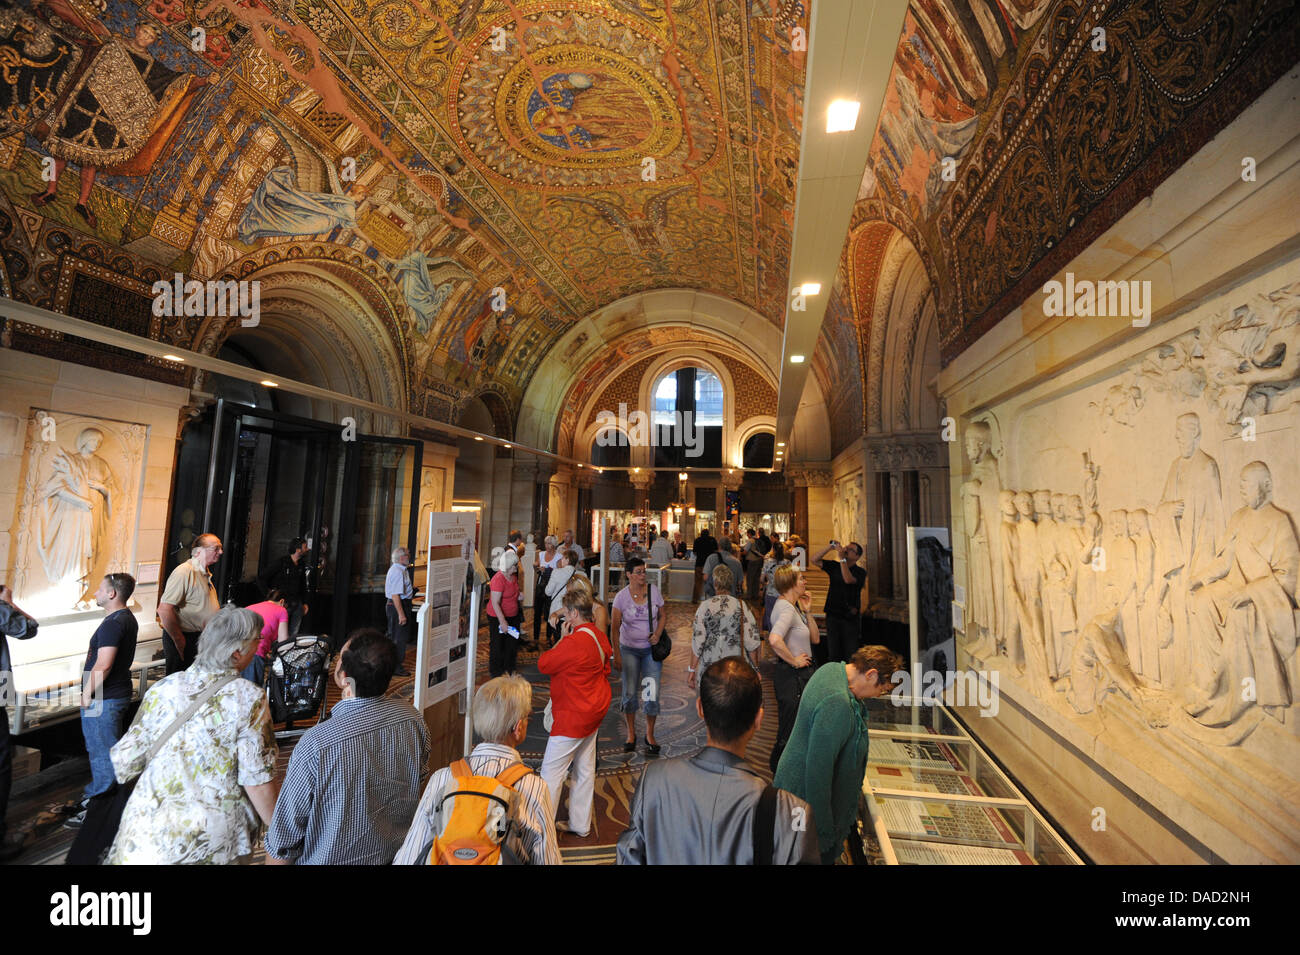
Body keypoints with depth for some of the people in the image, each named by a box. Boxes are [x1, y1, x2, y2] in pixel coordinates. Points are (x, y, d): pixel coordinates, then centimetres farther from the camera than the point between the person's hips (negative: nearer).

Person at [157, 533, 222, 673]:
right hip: (185, 639, -9)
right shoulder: (184, 572, -17)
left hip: (202, 639, 9)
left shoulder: (206, 574, 13)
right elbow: (164, 610, -23)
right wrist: (179, 641, -19)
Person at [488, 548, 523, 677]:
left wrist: (518, 594, 7)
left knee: (512, 644, 15)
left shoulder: (513, 575, 3)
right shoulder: (498, 579, -23)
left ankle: (509, 669, 32)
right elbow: (495, 603, -25)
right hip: (497, 617, -8)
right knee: (498, 646, 7)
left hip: (513, 615, 8)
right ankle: (495, 673, 25)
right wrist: (502, 622, -26)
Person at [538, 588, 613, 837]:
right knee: (585, 768, 18)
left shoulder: (574, 642, -26)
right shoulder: (599, 636, 2)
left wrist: (563, 637, -9)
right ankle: (580, 824, 31)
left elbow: (543, 664, -16)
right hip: (593, 711, 10)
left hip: (573, 715, -9)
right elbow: (606, 669, 13)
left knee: (551, 770, 5)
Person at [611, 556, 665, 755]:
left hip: (651, 649, 1)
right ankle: (631, 734, 26)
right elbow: (615, 628, -4)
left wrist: (657, 634, -11)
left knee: (652, 692, -1)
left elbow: (662, 616, 6)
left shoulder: (654, 591, -5)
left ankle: (650, 735, 21)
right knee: (630, 692, 4)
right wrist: (616, 653, -7)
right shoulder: (621, 597, -9)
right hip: (629, 649, -1)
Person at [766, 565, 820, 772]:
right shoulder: (786, 608, -21)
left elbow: (815, 639, 11)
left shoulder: (793, 607, 11)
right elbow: (775, 640, -37)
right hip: (792, 676, -10)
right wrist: (794, 660, -23)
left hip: (802, 674, 10)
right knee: (791, 727, 2)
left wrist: (807, 611, 1)